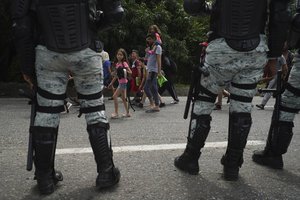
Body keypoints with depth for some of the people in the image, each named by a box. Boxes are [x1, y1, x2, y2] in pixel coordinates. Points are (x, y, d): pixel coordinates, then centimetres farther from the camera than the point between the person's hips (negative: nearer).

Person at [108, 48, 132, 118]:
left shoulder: (124, 63, -10)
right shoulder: (117, 63, 13)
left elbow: (130, 72, -14)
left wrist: (125, 71, -32)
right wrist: (112, 82, 22)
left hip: (123, 82, -8)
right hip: (120, 82, 9)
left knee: (115, 96, -11)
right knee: (123, 98, 13)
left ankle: (116, 113, -5)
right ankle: (127, 113, 21)